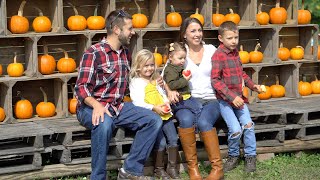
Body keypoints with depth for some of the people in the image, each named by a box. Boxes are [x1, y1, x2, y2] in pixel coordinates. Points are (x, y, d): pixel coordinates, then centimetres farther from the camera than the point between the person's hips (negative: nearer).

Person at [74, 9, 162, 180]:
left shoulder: (126, 54, 12)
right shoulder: (93, 53, -11)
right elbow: (81, 88, -15)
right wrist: (96, 105, -34)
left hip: (118, 107, 7)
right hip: (92, 108, -7)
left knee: (154, 120, -10)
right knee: (104, 123, -40)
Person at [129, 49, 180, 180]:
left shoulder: (156, 80, 22)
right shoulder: (136, 82, 0)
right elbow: (137, 102, -10)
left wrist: (167, 104, 4)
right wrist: (154, 108, -16)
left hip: (164, 114, 6)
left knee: (173, 139, -5)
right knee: (161, 142, -17)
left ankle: (172, 167, 7)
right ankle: (159, 169, -1)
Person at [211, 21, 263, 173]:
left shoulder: (235, 52, 11)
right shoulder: (219, 55, -13)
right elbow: (215, 80, -18)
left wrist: (252, 85, 11)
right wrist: (232, 97, -22)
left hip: (238, 97, 6)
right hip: (224, 99, -6)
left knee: (248, 124, -8)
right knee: (235, 129, -16)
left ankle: (250, 157, 8)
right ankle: (233, 157, 9)